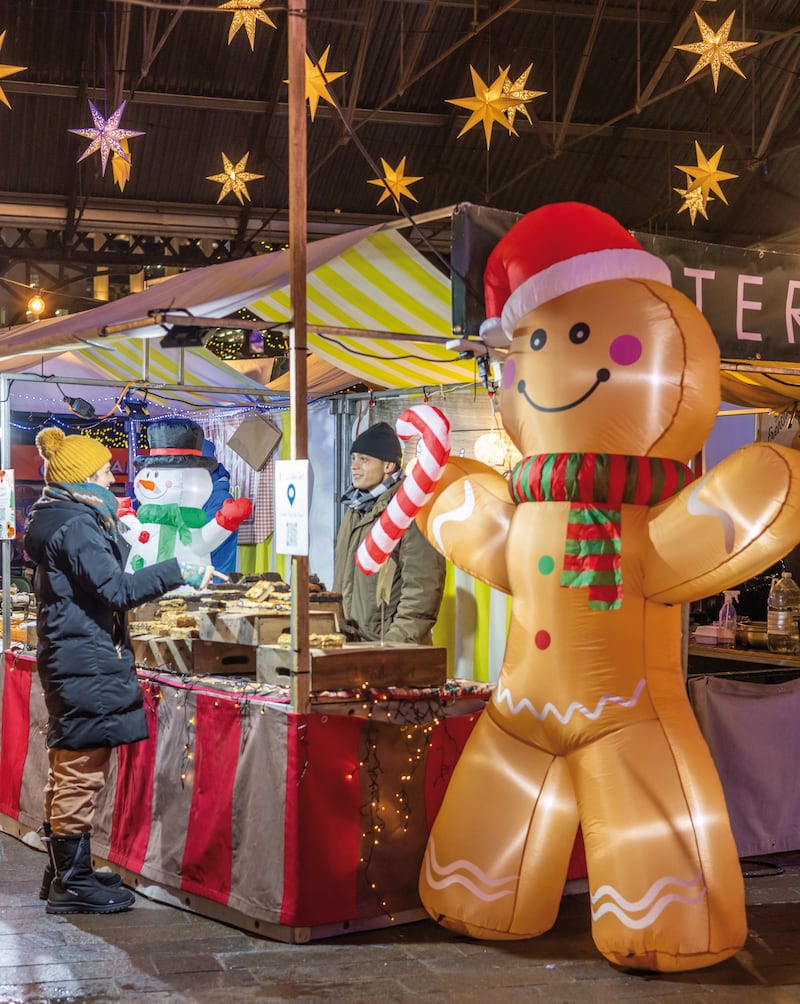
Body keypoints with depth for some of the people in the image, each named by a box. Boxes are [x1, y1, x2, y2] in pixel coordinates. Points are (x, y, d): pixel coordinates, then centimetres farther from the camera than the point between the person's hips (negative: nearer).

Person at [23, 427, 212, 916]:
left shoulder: (60, 519, 15)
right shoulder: (76, 526, -17)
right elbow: (115, 590, -22)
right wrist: (177, 571, -21)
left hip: (69, 657, 11)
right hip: (87, 662, -11)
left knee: (68, 773, 17)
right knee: (81, 772, -5)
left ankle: (63, 873, 27)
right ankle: (73, 885, 1)